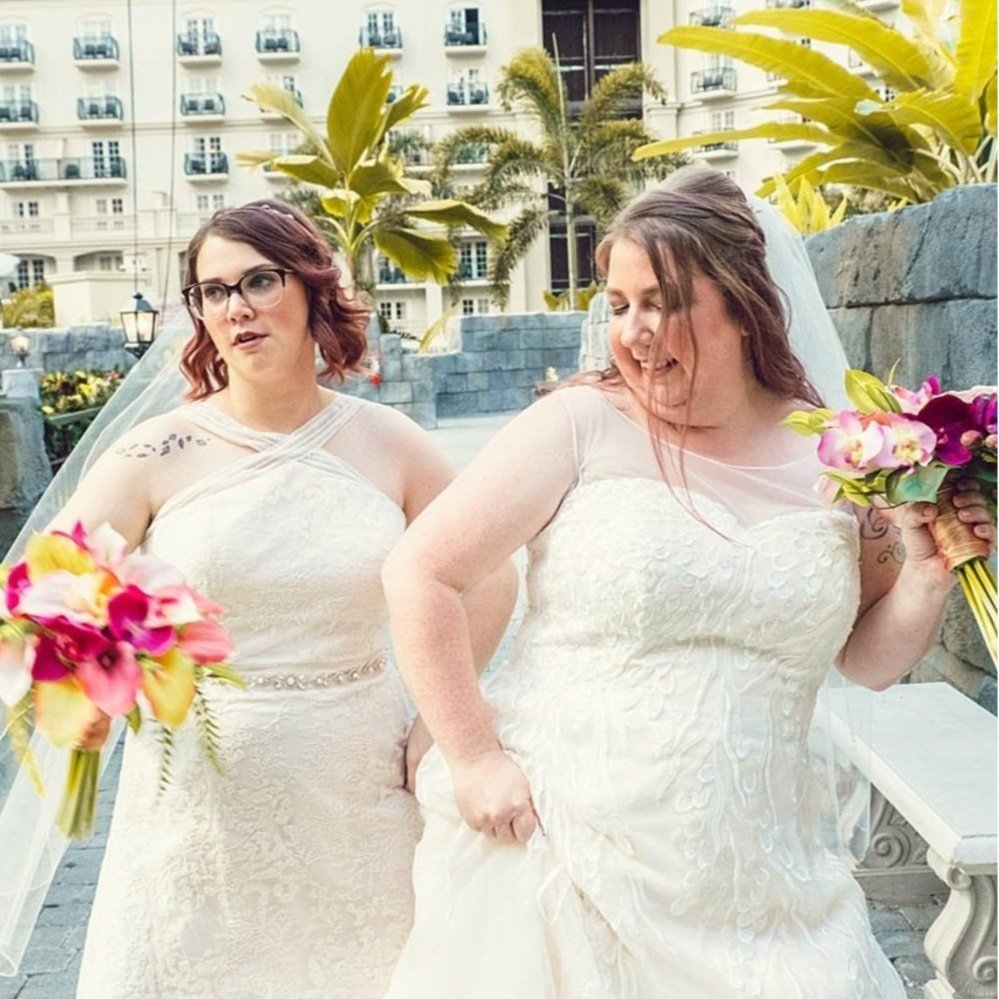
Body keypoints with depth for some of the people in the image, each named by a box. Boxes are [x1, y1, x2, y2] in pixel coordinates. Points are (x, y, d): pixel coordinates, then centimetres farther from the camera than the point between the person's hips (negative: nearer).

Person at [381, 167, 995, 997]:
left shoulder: (836, 457, 2)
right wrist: (475, 759, -11)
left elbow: (870, 658, 11)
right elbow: (420, 574, -9)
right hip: (554, 844, -2)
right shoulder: (582, 427, -8)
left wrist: (931, 571, -6)